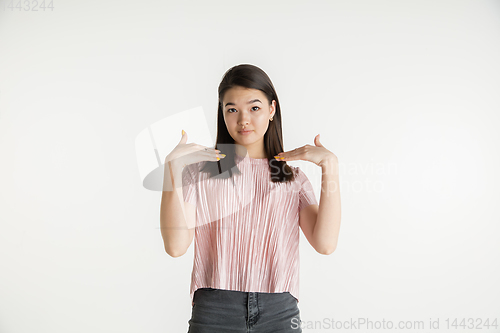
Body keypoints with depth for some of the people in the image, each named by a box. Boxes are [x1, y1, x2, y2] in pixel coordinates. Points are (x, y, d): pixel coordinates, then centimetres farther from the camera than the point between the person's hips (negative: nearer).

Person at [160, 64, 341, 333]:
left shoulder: (293, 177, 8)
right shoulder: (201, 171, 3)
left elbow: (325, 243, -6)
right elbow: (176, 246, -9)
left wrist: (330, 167, -9)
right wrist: (172, 166, -13)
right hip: (214, 311, -1)